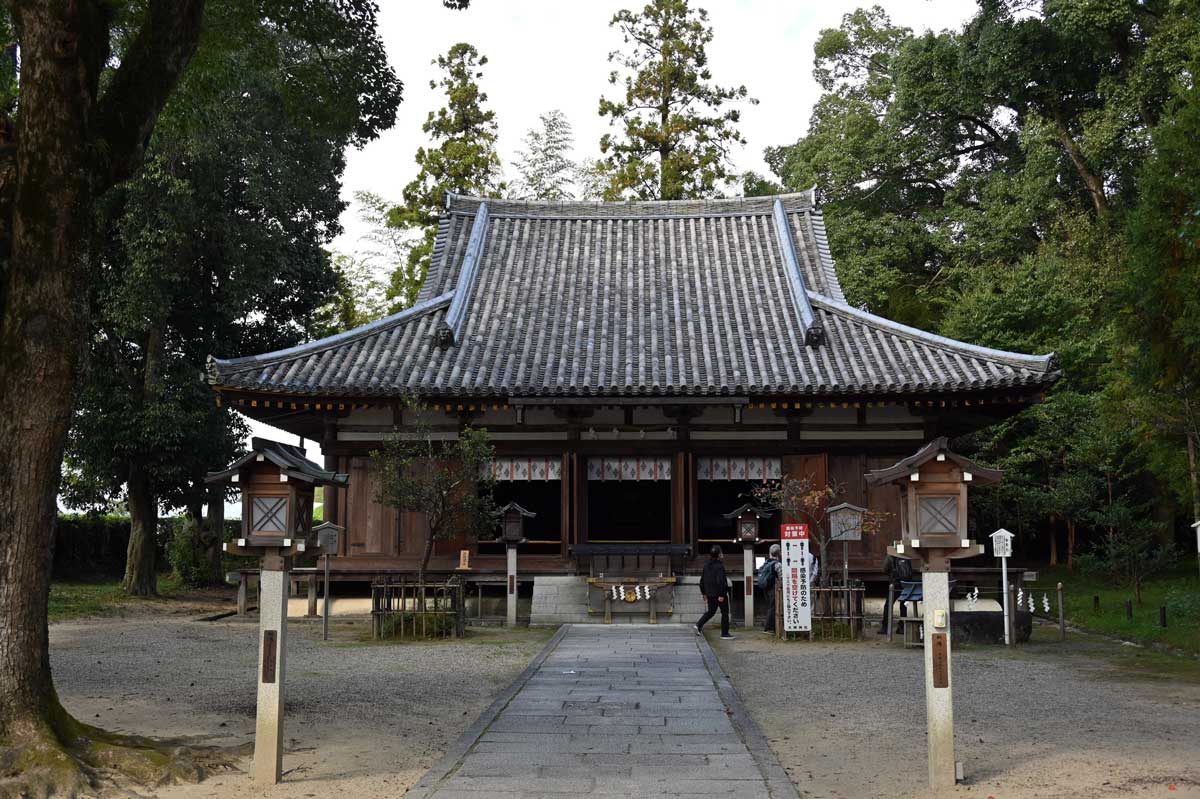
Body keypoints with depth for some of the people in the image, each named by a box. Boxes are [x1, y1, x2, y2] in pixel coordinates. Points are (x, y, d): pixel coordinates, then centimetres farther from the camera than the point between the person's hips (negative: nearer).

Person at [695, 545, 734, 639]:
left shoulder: (706, 565, 7)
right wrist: (721, 595, -21)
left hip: (710, 594, 7)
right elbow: (720, 581, -24)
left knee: (711, 611, 19)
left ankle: (699, 625, 3)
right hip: (720, 594, -7)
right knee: (725, 612, 5)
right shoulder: (719, 566, -18)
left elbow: (702, 580, 12)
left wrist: (704, 592, 20)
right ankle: (725, 633, 7)